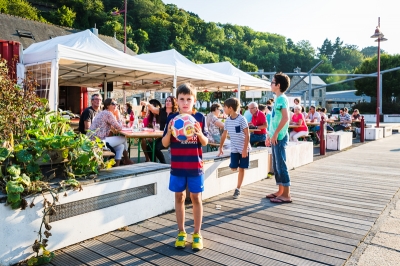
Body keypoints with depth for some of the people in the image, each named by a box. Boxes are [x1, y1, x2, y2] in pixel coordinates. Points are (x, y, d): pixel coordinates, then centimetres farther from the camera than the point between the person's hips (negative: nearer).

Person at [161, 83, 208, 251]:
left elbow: (205, 143, 0)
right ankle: (181, 232, 26)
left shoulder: (200, 117, -3)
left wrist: (199, 133, -21)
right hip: (177, 165, 1)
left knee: (196, 198, 7)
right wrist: (169, 131, -20)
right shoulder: (172, 118, -2)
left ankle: (197, 234, 21)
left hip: (195, 165, -1)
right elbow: (165, 143, -1)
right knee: (179, 197, 11)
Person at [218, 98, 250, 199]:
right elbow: (224, 135, 12)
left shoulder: (241, 119, -14)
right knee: (233, 168, -5)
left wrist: (245, 149, -18)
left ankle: (238, 189, 13)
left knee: (241, 168, 3)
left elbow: (247, 135, -14)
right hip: (234, 149, 4)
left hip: (244, 148, -4)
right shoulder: (227, 120, 4)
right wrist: (220, 148, 11)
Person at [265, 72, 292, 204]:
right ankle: (280, 191, 23)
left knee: (281, 165, -5)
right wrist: (269, 135, 21)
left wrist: (276, 133, -21)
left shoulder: (282, 98, -12)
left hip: (279, 137, -10)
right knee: (276, 165, 14)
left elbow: (285, 117, -24)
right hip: (275, 137, 10)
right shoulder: (278, 99, 16)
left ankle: (286, 195, 2)